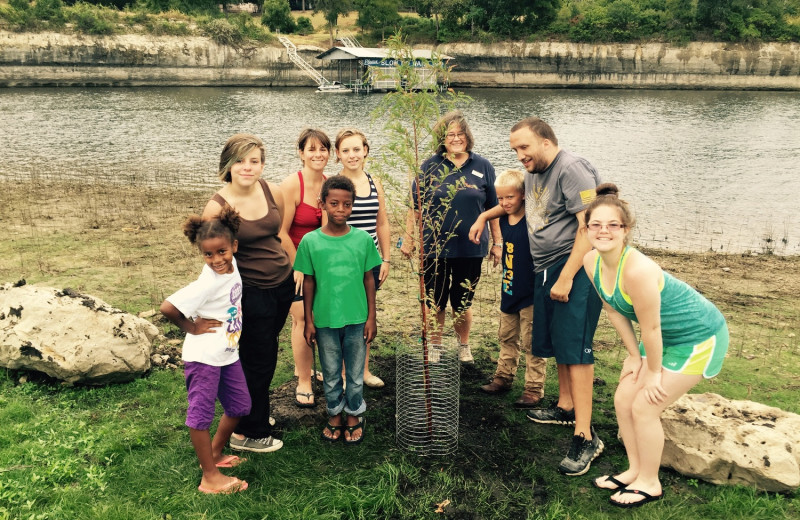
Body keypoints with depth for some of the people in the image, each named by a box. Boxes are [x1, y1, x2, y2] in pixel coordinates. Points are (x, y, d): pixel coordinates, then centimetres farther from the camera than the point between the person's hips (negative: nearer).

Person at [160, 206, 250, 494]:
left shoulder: (232, 266, -4)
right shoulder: (207, 284, -25)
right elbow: (168, 307, -30)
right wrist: (192, 328, -17)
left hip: (228, 353, 8)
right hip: (203, 355, -8)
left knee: (239, 406, 17)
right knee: (201, 413, 2)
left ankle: (214, 454, 37)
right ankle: (210, 477, 11)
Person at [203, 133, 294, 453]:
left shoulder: (273, 192, -3)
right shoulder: (217, 207, -17)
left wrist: (296, 270, 15)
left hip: (282, 285, 6)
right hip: (250, 292, -6)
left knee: (265, 352, 21)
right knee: (258, 361, 3)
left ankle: (254, 412, 44)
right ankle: (246, 433, 22)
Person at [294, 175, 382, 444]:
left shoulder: (362, 239, -6)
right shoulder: (310, 241, -7)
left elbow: (369, 280, 1)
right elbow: (308, 283, 0)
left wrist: (371, 317, 2)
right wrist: (309, 321, 2)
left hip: (356, 319, 0)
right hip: (325, 320, 0)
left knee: (355, 373, 13)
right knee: (331, 374, 15)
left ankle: (354, 416, 32)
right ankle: (335, 416, 34)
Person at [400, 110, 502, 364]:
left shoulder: (483, 167, 2)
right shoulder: (430, 167, -1)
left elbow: (493, 209, 7)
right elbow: (415, 206, 4)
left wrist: (497, 242, 8)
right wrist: (408, 238, 1)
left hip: (471, 248, 1)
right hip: (435, 247, 0)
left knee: (462, 303, 12)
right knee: (435, 303, 10)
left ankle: (464, 346, 36)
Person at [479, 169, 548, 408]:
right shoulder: (504, 220, 1)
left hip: (530, 293, -8)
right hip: (508, 291, 8)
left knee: (531, 343, 2)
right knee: (507, 337, 20)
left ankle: (534, 388, 11)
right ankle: (504, 377, 34)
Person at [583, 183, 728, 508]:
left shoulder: (638, 270, -38)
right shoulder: (591, 262, -12)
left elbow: (650, 328, -27)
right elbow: (614, 312, 0)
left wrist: (653, 372, -13)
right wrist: (635, 358, 3)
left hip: (699, 337, -8)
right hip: (663, 336, 8)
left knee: (644, 407, -5)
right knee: (623, 400, 9)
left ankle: (650, 484, 16)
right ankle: (635, 470, 29)